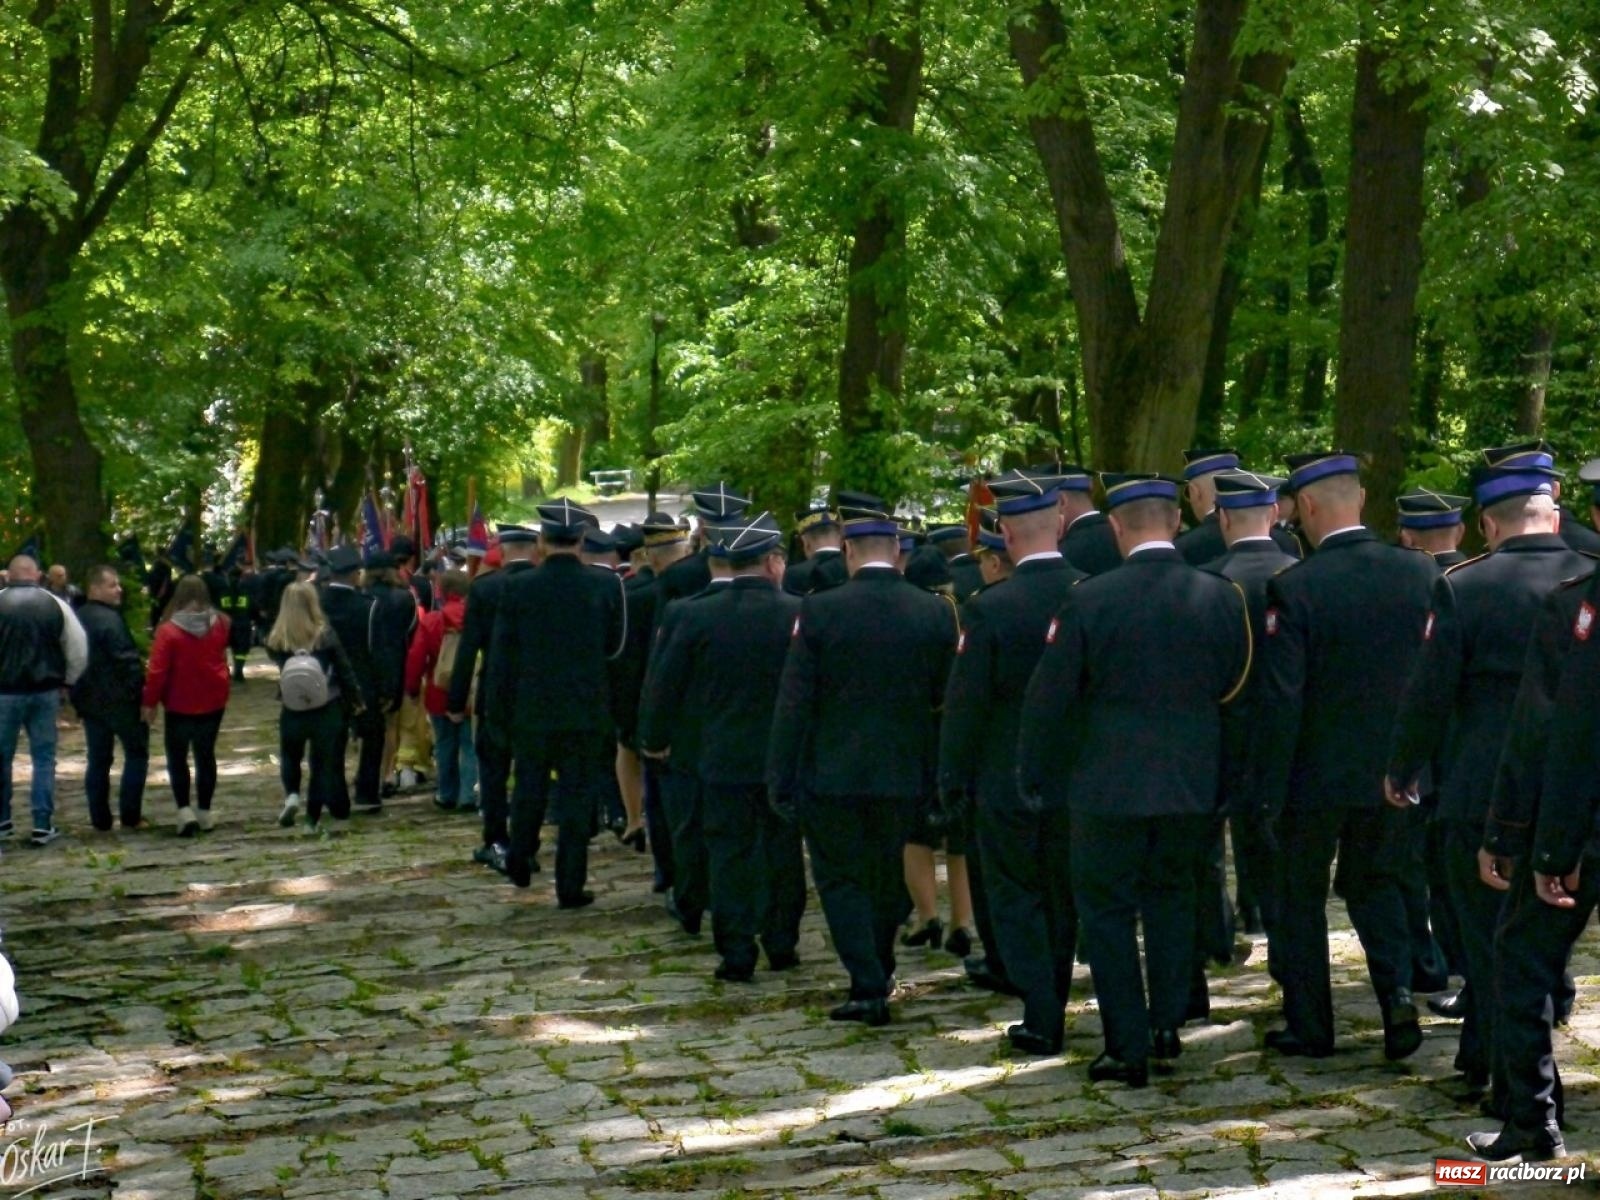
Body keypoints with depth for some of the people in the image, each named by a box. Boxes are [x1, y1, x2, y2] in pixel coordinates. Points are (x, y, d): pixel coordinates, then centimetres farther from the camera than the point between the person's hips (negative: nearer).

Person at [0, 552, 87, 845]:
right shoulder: (56, 605, -1)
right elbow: (79, 649, 0)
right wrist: (66, 681, 13)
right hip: (45, 692, 1)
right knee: (44, 757, 7)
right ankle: (43, 825, 6)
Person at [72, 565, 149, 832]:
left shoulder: (77, 619, 11)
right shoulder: (110, 620, -18)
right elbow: (128, 660, -22)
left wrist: (76, 697, 21)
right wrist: (141, 694, -14)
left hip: (89, 701, 8)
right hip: (120, 700, -8)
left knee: (98, 760, 12)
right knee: (136, 754, 5)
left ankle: (100, 819, 12)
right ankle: (130, 816, 3)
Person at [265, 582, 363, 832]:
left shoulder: (277, 638, -8)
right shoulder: (325, 635, -10)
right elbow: (344, 669, -4)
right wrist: (357, 697, 8)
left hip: (292, 710, 1)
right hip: (326, 709, -1)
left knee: (290, 757, 23)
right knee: (324, 762, 11)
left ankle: (292, 795, -1)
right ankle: (313, 818, 12)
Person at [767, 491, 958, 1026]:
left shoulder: (819, 610, -13)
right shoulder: (935, 612, -5)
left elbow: (794, 703, -11)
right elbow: (947, 701, 1)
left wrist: (780, 779, -5)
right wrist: (943, 777, 13)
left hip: (832, 771, -3)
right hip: (905, 774, 3)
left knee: (840, 877, 8)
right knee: (888, 878, 19)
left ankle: (869, 987, -3)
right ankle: (878, 976, 33)